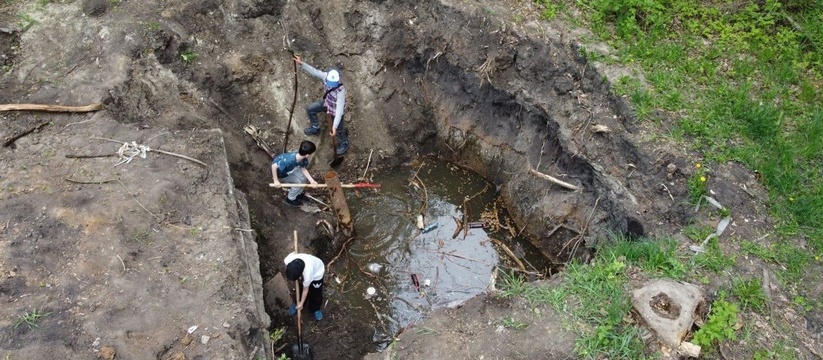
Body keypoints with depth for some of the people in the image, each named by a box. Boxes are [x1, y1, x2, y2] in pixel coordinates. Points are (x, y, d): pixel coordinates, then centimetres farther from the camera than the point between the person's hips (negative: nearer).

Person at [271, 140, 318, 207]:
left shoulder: (303, 158, -23)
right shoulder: (289, 160, -46)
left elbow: (303, 169, -7)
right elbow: (274, 166, -40)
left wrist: (312, 180, -17)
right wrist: (276, 181, -31)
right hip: (280, 173, -7)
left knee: (303, 178, 3)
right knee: (298, 182, -9)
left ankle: (297, 194, 31)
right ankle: (290, 199, 17)